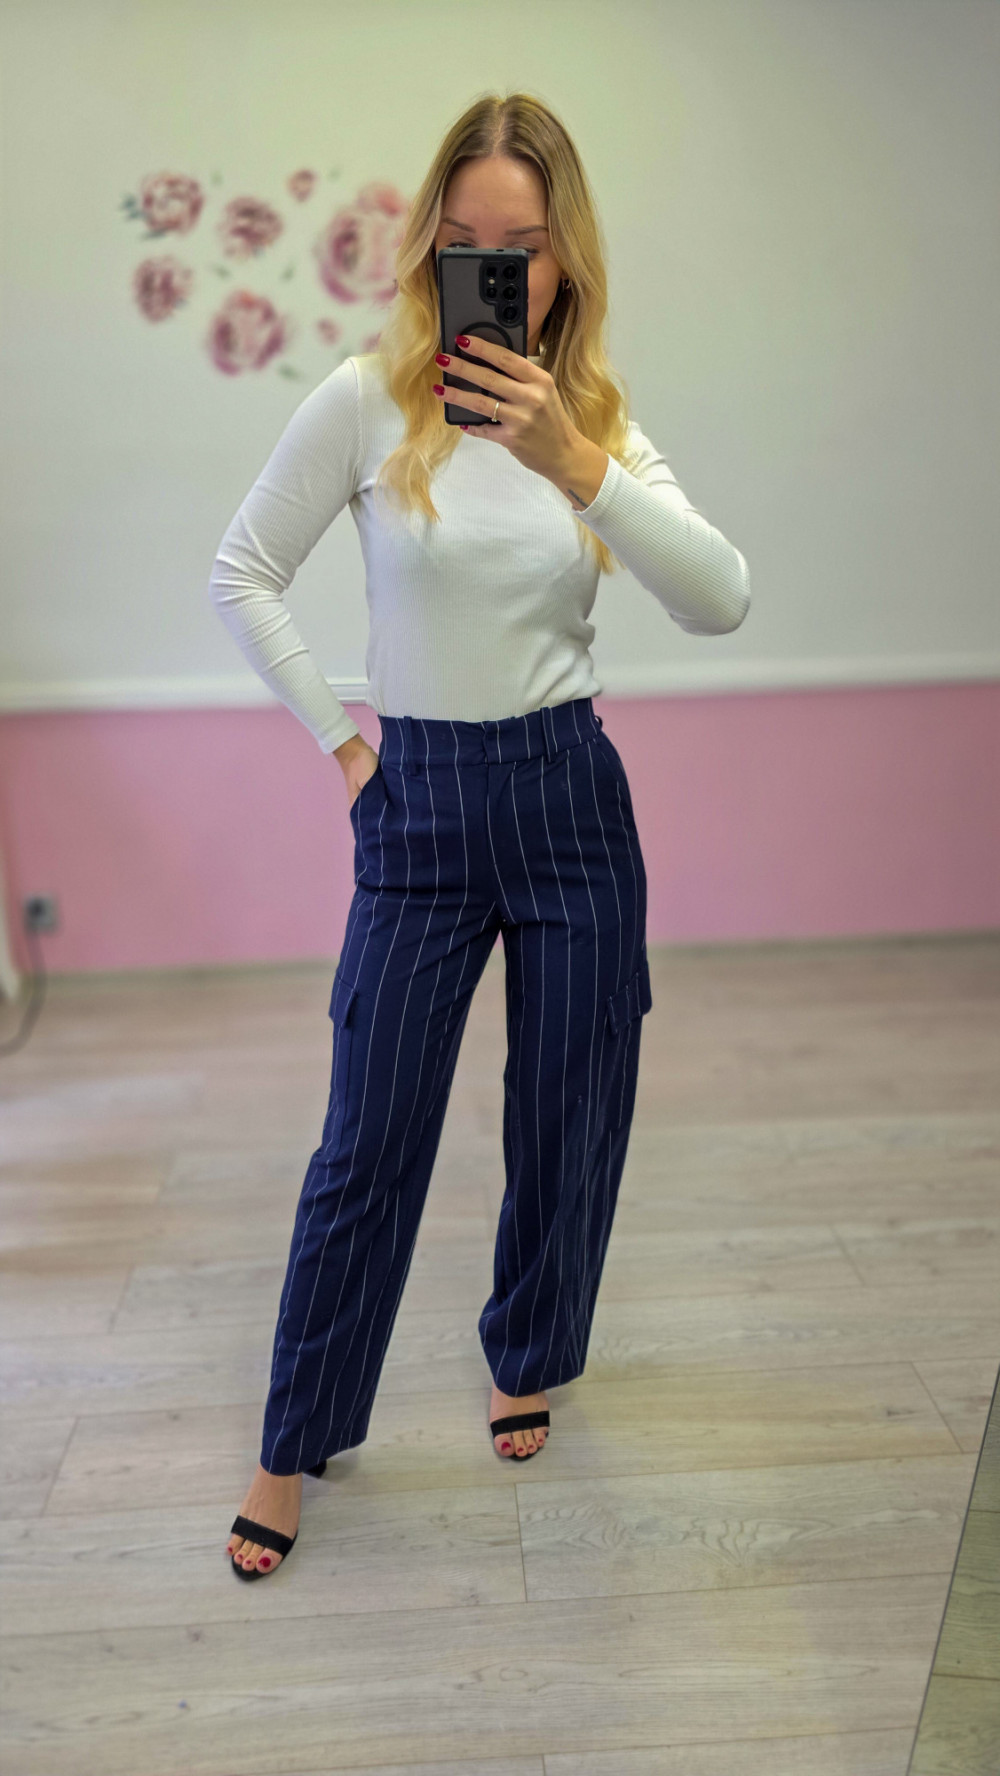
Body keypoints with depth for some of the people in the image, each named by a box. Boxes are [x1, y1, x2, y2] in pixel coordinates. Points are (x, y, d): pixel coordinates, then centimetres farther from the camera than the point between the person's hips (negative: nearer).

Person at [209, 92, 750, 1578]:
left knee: (569, 1121, 12)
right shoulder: (369, 400, -7)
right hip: (420, 807, -2)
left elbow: (722, 603, -14)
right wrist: (338, 739, 0)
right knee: (370, 1140, 5)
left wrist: (578, 466, -27)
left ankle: (528, 1360, 40)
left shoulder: (599, 417, 0)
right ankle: (299, 1438, 25)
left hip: (570, 799, 2)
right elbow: (241, 577, 1)